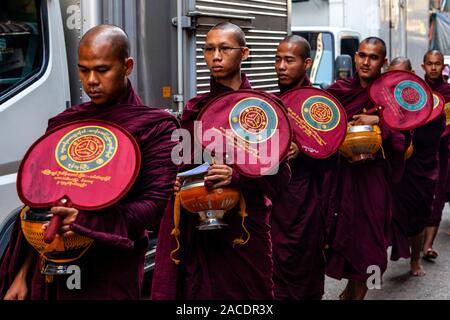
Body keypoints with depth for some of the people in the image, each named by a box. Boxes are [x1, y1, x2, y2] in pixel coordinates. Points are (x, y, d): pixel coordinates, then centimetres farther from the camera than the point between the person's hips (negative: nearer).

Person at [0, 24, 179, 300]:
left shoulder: (155, 126, -4)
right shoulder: (64, 123, 9)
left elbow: (156, 205, -11)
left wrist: (86, 221, -23)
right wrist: (22, 274, 8)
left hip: (110, 275, -4)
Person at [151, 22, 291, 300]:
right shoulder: (196, 108, 6)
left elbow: (280, 174, -7)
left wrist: (237, 176, -22)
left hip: (246, 225, -2)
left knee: (248, 294, 8)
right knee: (202, 291, 6)